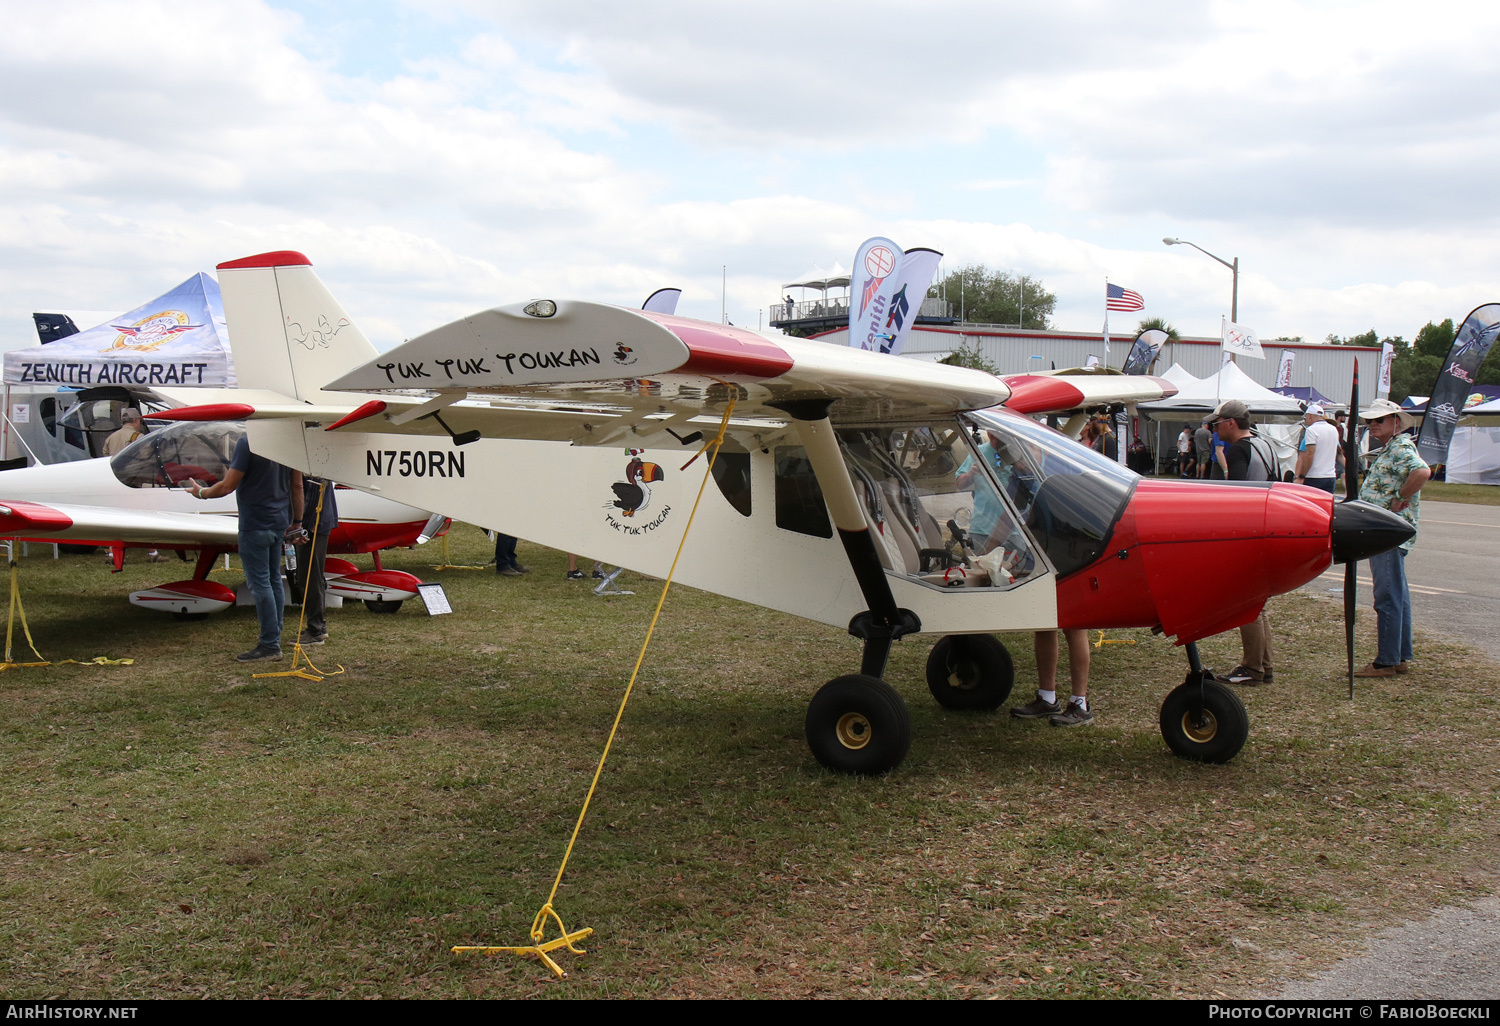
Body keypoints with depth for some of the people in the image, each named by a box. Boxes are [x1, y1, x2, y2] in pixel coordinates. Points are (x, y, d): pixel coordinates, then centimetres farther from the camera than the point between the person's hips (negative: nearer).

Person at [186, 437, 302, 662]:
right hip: (280, 521, 8)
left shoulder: (247, 443, -18)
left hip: (255, 524, -8)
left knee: (260, 583, -2)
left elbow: (228, 486, -15)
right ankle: (274, 636, 24)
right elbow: (297, 486, 8)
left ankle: (270, 645, 1)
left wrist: (201, 493, 4)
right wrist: (297, 522, 16)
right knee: (273, 580, 16)